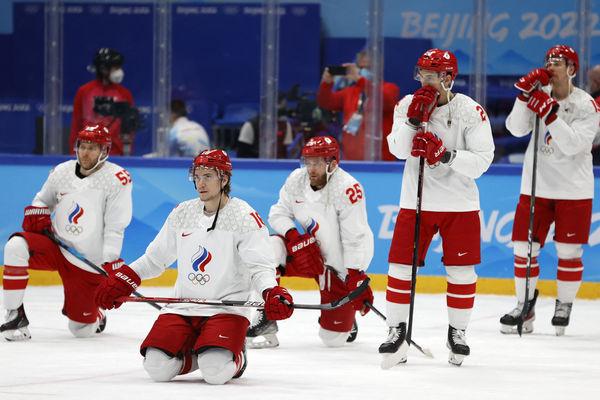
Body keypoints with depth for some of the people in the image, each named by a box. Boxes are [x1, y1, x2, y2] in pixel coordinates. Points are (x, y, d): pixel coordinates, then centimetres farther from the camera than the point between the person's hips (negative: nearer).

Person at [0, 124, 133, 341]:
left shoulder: (117, 179, -13)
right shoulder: (62, 171, 1)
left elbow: (116, 226, -16)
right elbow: (43, 200, 19)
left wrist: (111, 264, -22)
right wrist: (36, 212, -4)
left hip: (88, 264, -3)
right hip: (55, 247, 3)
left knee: (81, 329, 1)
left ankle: (96, 317, 41)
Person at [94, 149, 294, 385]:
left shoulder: (244, 217, -7)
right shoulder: (182, 214, 10)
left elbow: (260, 267, -13)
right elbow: (155, 258, 20)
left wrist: (272, 293, -33)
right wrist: (123, 279, 10)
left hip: (227, 309, -5)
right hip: (182, 307, 5)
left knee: (216, 372, -28)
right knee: (157, 368, -17)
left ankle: (234, 356, 9)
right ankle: (192, 353, 16)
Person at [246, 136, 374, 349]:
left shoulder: (347, 189, -27)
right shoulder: (297, 180, -9)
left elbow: (358, 239, -27)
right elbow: (279, 212, 1)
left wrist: (356, 278, -32)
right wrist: (293, 235, -20)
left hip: (340, 267, -4)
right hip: (310, 253, 4)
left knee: (334, 338, -5)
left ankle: (347, 320, 34)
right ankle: (266, 321, -17)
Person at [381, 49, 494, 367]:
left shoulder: (470, 111, -9)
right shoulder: (408, 105, 0)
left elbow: (482, 160, -14)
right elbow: (398, 150, -11)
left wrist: (446, 155, -26)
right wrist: (414, 120, -24)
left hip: (459, 203, -2)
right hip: (415, 200, 2)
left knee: (461, 270, 3)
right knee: (401, 266, -2)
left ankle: (457, 332, 18)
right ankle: (396, 332, 6)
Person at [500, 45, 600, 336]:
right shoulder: (539, 93, 2)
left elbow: (572, 145, -20)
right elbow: (516, 128, -9)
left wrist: (550, 113, -28)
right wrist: (524, 96, -21)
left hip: (573, 190, -3)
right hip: (536, 186, 3)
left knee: (568, 251, 3)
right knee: (524, 247, 2)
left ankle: (564, 305, 19)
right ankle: (525, 304, 16)